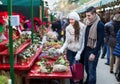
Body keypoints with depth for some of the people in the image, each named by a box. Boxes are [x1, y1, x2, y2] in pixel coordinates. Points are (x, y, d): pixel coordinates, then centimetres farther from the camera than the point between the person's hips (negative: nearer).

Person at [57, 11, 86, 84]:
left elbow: (83, 42, -10)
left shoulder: (82, 27, -13)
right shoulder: (68, 28, -5)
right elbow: (67, 41, 1)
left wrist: (79, 53, -13)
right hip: (70, 51, 2)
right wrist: (62, 49, -15)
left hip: (79, 51, -2)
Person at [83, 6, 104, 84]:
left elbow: (100, 40, -16)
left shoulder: (99, 24, -14)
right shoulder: (88, 23, 8)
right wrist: (84, 49, 10)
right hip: (87, 49, 7)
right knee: (87, 68, 17)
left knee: (91, 70, -1)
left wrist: (94, 53, -19)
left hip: (93, 51, -7)